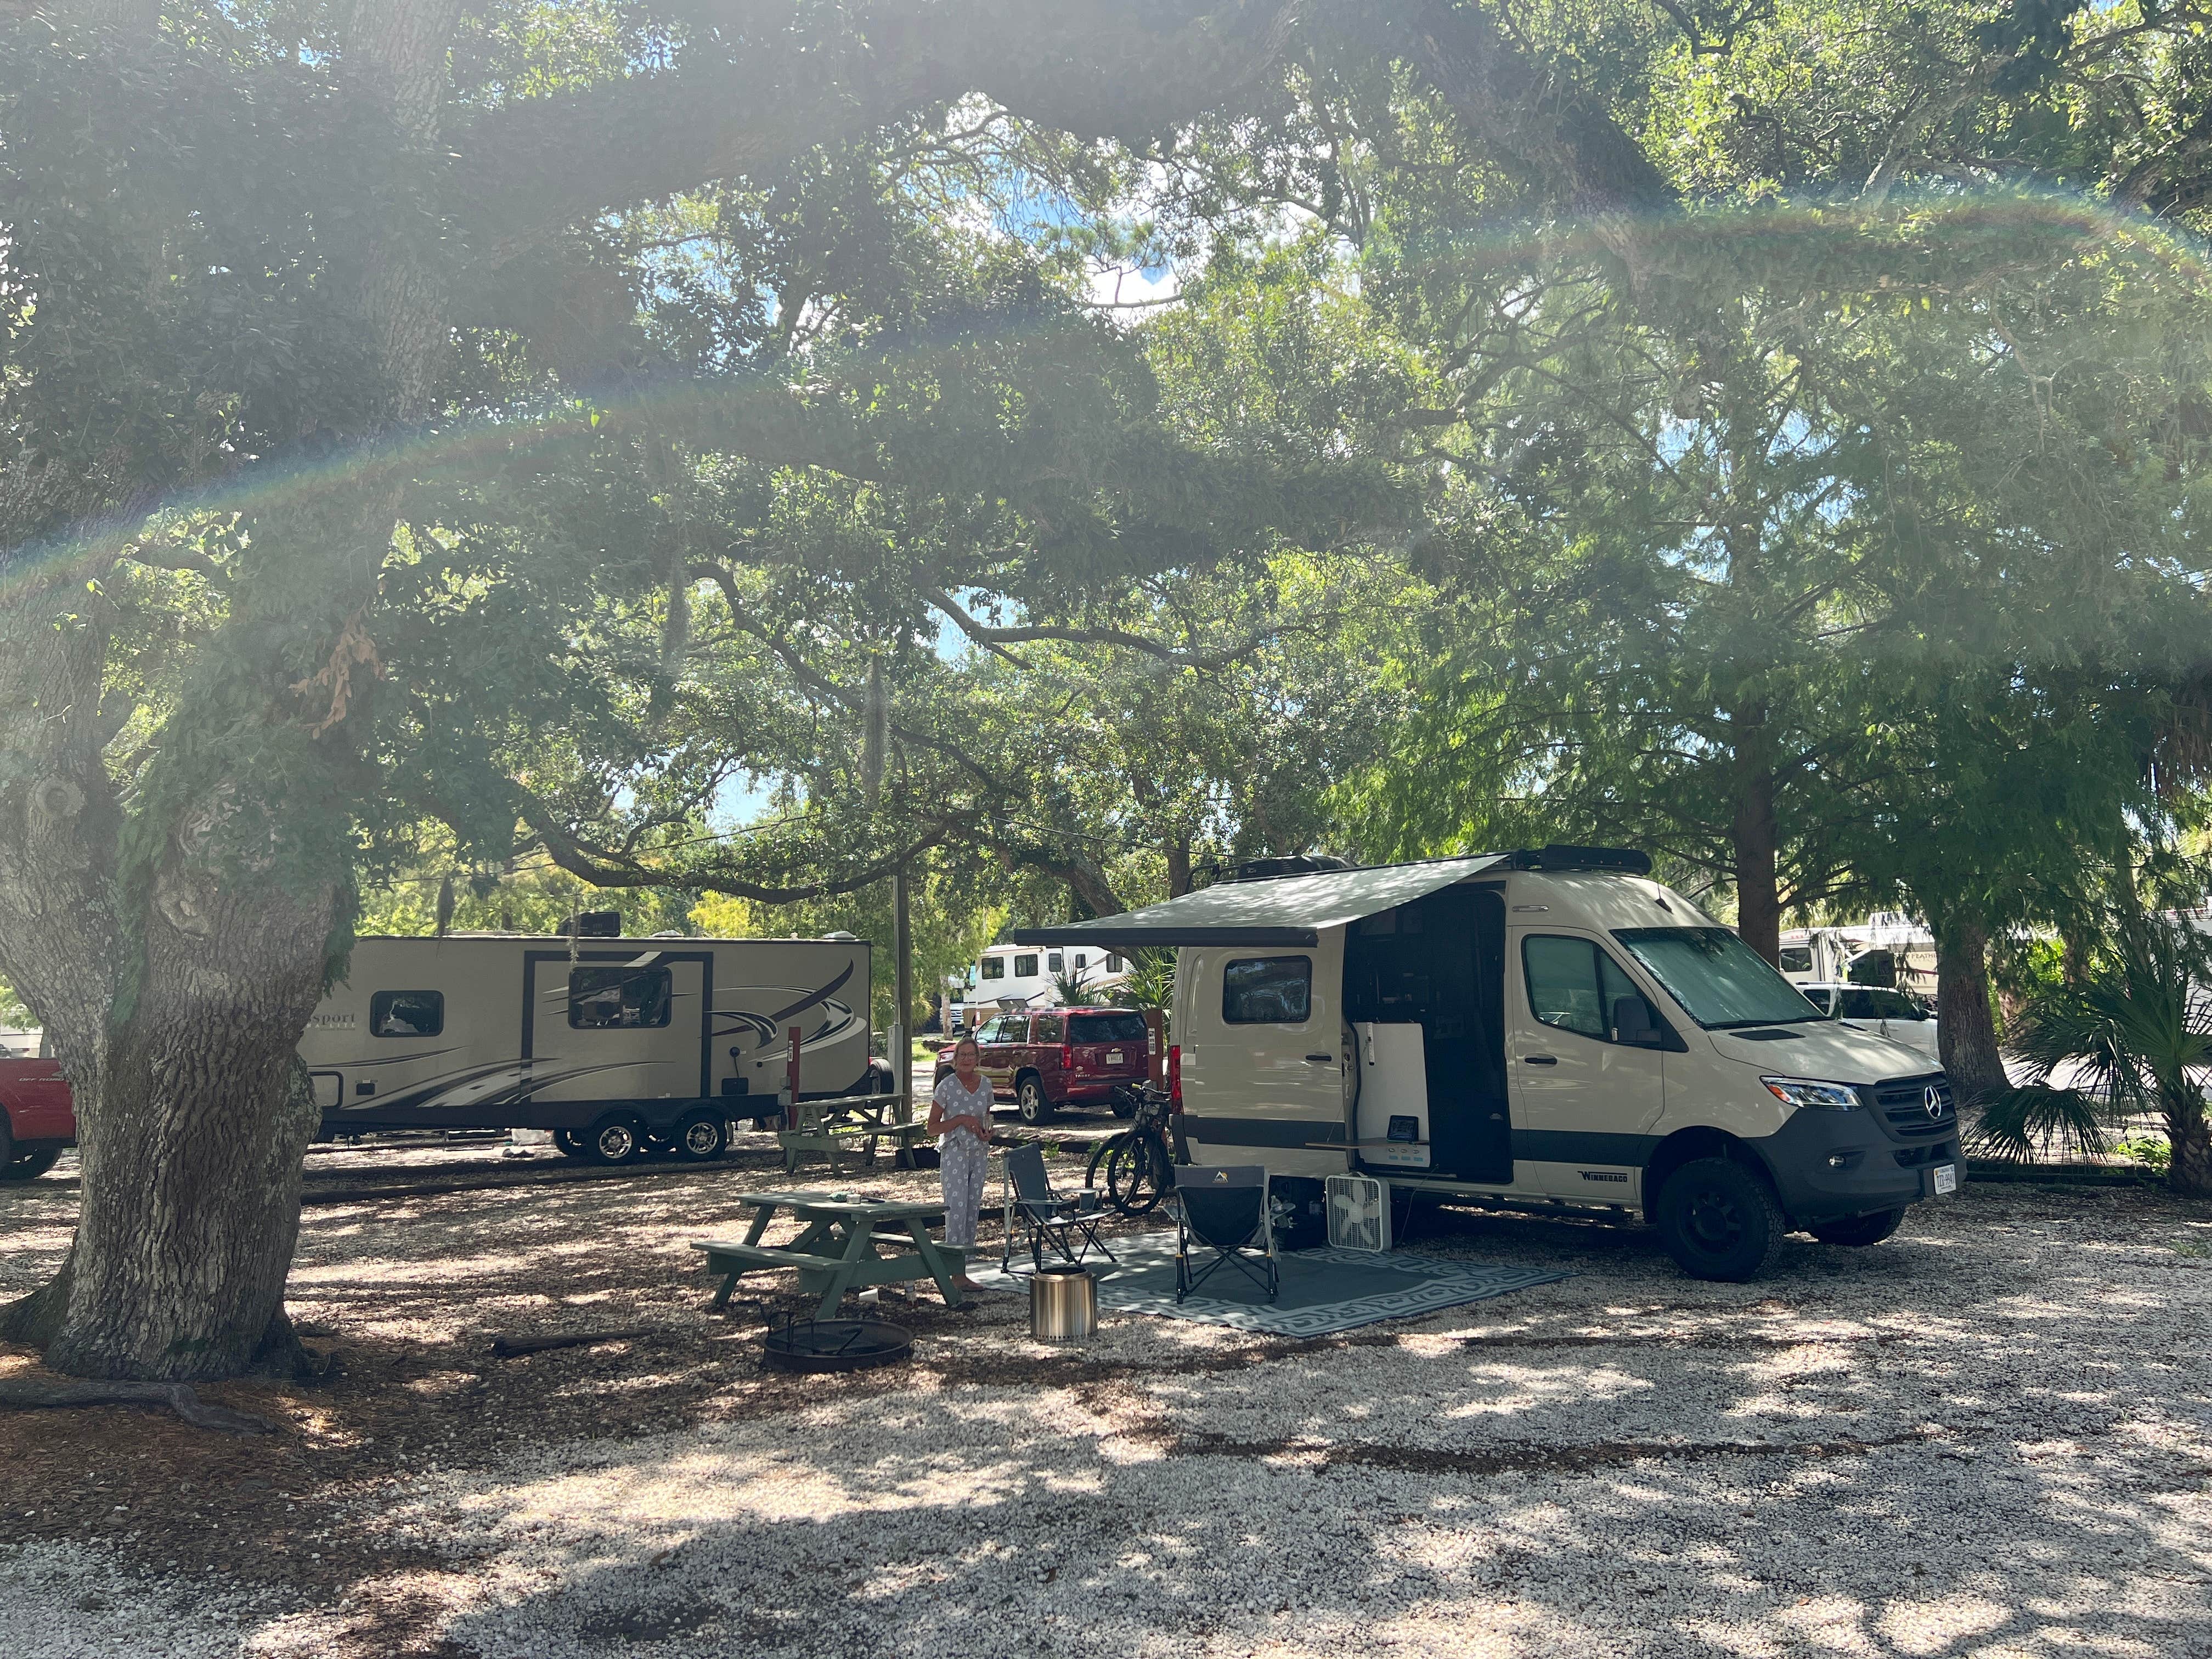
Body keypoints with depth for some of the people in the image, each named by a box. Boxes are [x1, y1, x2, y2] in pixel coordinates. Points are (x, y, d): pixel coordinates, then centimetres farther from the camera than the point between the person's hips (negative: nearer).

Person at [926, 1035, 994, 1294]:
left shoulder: (985, 1084, 5)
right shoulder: (947, 1086, -9)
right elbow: (932, 1127, -7)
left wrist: (987, 1132, 0)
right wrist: (961, 1119, -18)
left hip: (979, 1153, 5)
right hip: (954, 1154, -5)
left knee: (972, 1210, 7)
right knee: (956, 1209, -11)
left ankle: (964, 1269, 14)